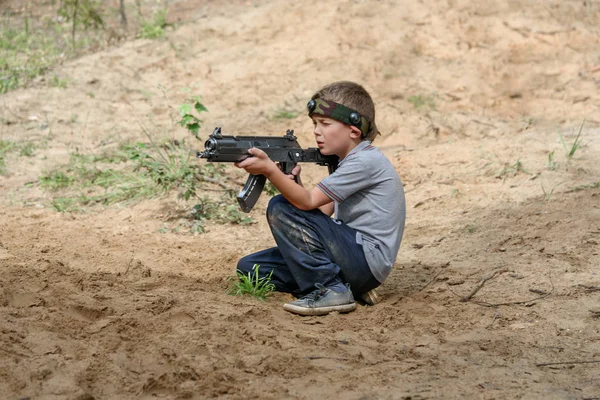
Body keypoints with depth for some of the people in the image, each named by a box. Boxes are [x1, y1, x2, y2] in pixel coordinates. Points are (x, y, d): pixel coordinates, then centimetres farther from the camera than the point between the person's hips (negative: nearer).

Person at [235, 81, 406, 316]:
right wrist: (293, 183, -8)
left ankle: (329, 289, -15)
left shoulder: (366, 162, -15)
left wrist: (270, 170, -33)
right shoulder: (348, 160, 16)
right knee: (249, 267, 5)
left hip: (367, 260, -10)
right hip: (352, 255, 10)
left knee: (280, 208, -18)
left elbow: (309, 202, -23)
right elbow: (323, 212, 7)